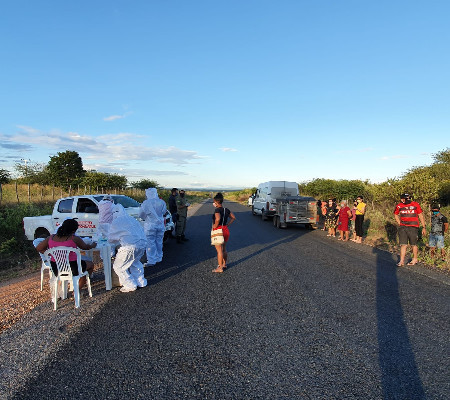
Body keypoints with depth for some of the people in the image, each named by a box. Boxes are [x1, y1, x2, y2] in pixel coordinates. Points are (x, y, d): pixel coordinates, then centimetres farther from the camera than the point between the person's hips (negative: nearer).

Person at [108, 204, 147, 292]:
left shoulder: (116, 222, 5)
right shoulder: (132, 219, 23)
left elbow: (110, 239, 11)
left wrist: (116, 242, 36)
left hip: (130, 246, -7)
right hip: (143, 243, 7)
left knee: (119, 267, 11)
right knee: (135, 262, 32)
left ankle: (130, 286, 11)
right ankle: (141, 282, 31)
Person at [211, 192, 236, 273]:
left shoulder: (217, 210, -17)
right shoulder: (226, 210, 7)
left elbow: (218, 219, -35)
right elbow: (233, 218, 16)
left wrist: (214, 226, -19)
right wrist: (227, 225, 11)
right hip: (225, 230, 8)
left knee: (219, 250, -1)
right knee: (224, 249, 20)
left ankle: (220, 268, 5)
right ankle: (224, 264, 32)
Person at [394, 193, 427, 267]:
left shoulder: (415, 205, -4)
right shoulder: (399, 206, 2)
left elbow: (421, 216, 3)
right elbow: (395, 214, 20)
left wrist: (423, 227, 3)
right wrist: (399, 223, 9)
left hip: (413, 227, -2)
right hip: (402, 227, 2)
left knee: (414, 244, 9)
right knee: (403, 244, 0)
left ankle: (415, 259, 28)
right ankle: (401, 261, 3)